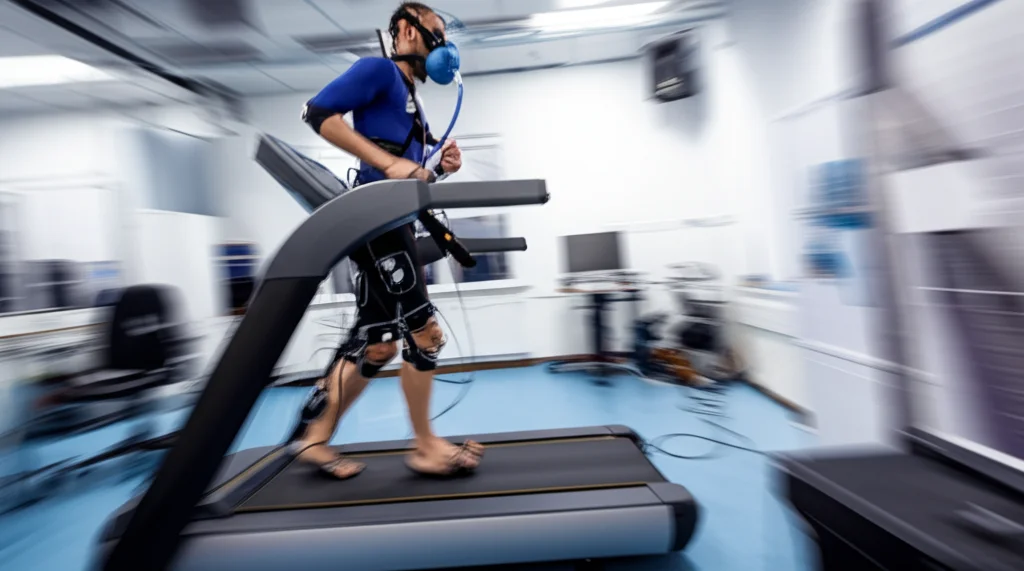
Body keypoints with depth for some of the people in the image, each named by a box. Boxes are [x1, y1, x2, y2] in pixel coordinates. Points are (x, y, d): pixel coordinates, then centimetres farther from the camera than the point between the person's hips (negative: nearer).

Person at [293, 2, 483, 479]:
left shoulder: (411, 102, 27)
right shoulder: (379, 70, 3)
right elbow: (318, 112, -12)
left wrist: (440, 169, 5)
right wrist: (386, 162, -19)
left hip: (392, 225, 9)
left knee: (375, 344, 11)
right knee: (423, 332, -6)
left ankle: (315, 438, 24)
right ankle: (426, 447, 11)